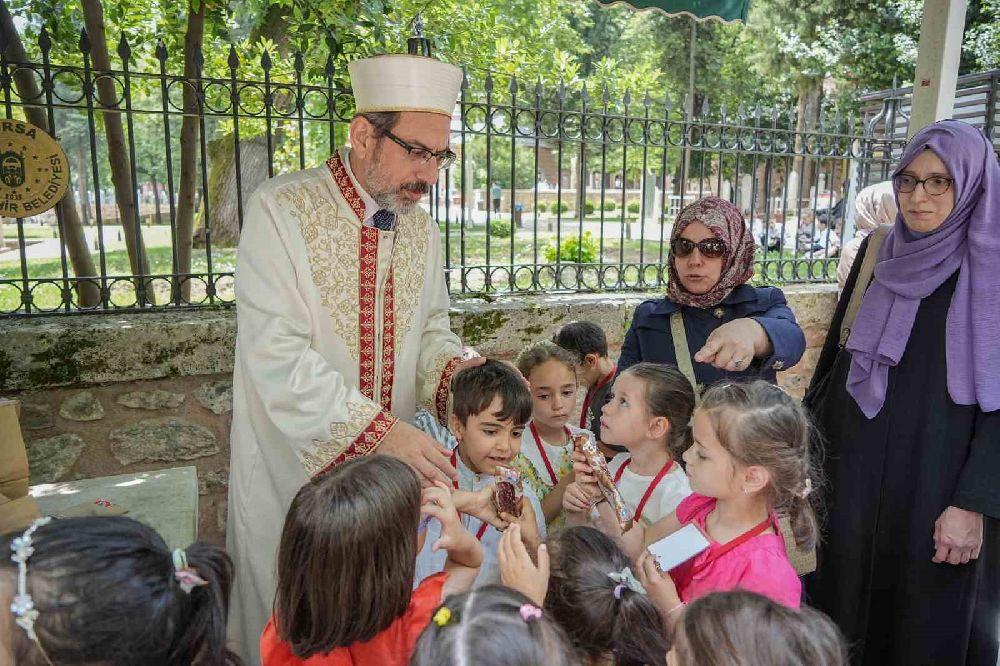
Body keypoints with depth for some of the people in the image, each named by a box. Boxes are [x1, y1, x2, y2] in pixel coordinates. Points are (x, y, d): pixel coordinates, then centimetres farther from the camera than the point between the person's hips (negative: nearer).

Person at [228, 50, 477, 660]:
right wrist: (381, 429, -29)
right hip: (295, 465, -5)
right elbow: (276, 358, -23)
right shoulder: (282, 210, -16)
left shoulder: (421, 228, 4)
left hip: (388, 468, 5)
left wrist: (451, 369, -12)